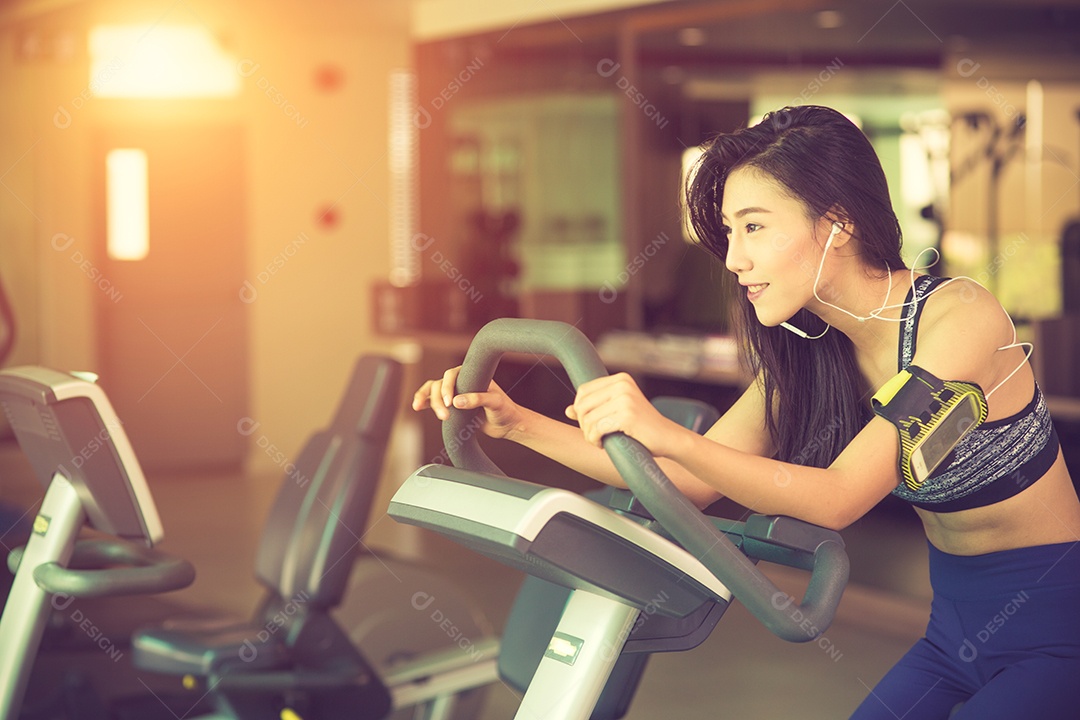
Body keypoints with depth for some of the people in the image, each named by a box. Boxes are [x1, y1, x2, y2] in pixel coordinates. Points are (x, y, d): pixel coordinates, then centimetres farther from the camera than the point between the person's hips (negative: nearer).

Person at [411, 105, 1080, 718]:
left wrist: (666, 434, -40)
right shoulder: (806, 352, 0)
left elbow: (839, 495, -29)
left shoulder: (959, 316, -22)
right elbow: (689, 482, 0)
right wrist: (518, 423, -8)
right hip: (955, 632, 7)